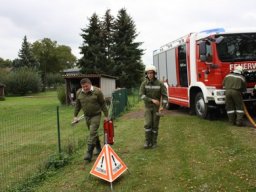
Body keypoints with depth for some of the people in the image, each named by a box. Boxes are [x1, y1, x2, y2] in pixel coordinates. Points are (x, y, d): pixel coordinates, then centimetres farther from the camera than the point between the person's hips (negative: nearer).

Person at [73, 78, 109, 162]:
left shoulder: (97, 91, -14)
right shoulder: (79, 93, -2)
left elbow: (103, 104, -7)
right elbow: (77, 105, 9)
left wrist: (106, 115, -5)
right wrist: (75, 116, 9)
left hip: (96, 115, -5)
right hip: (87, 116, 5)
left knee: (93, 132, -14)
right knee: (93, 133, 13)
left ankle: (89, 153, -14)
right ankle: (99, 149, 29)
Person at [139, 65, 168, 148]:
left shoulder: (160, 84, -10)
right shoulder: (144, 83, -8)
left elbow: (164, 96, -11)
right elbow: (141, 95, -16)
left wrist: (162, 106, -24)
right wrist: (152, 100, -26)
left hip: (157, 107, 0)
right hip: (148, 107, 0)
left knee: (155, 125, 2)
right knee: (148, 124, -11)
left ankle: (154, 142, 15)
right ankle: (147, 141, -1)